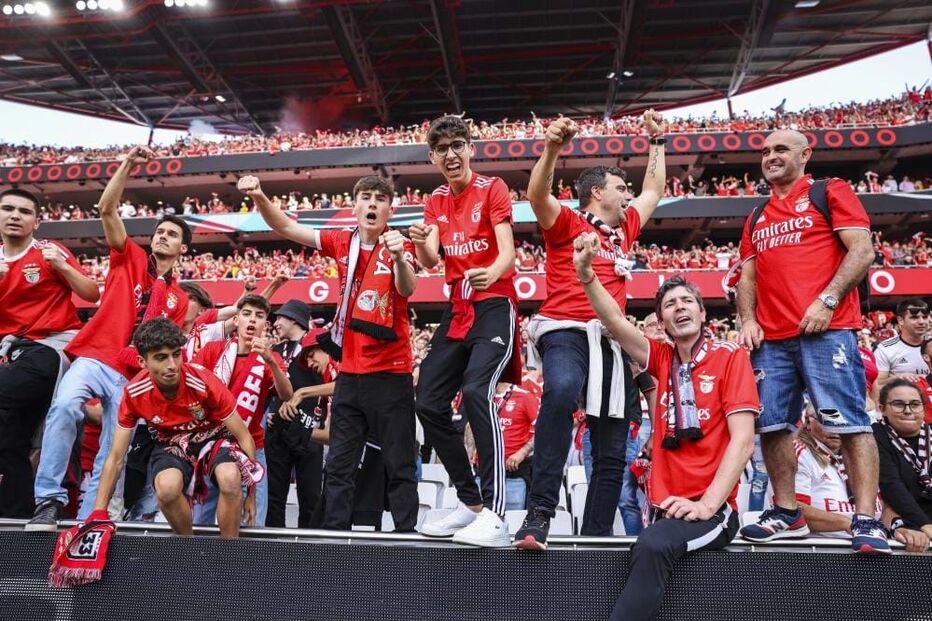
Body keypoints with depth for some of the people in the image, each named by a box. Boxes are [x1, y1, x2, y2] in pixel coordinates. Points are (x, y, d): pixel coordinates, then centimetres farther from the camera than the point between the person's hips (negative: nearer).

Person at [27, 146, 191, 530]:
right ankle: (49, 499, -25)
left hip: (134, 376, 3)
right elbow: (107, 210, 2)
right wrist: (128, 164, -4)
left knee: (112, 455, -2)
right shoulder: (129, 259, 12)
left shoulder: (178, 298, 17)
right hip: (93, 358, -2)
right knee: (64, 406, -31)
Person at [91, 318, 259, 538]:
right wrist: (99, 512, -8)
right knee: (167, 486, -33)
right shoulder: (134, 393, -19)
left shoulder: (204, 382, -28)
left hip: (213, 437, -2)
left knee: (230, 478, -36)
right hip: (172, 443, 2)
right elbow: (115, 457, -7)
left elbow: (243, 436, -17)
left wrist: (252, 495, -14)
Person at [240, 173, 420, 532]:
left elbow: (407, 290, -24)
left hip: (391, 373, -4)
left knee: (399, 466, 3)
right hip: (350, 372, 5)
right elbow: (287, 228, 7)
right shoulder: (343, 243, 5)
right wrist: (259, 198, -10)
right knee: (338, 465, 10)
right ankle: (334, 531, 19)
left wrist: (399, 259, -44)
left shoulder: (398, 245, -6)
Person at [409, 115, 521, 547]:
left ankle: (495, 516, -23)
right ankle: (470, 503, 17)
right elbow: (431, 262, 0)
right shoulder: (436, 201, 12)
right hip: (457, 309, 7)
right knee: (428, 403, 3)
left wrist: (492, 273, -39)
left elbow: (507, 251, -16)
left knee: (476, 391, -27)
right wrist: (421, 245, -23)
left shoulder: (492, 188, -4)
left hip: (494, 306, -7)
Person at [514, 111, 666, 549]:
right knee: (560, 393, -39)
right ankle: (540, 512, -37)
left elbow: (654, 192, 41)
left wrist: (656, 142, 43)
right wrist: (552, 148, -25)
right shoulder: (566, 223, 7)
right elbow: (537, 196, -12)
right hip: (566, 330, -7)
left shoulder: (623, 230, 26)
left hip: (611, 341, 7)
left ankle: (596, 537, 13)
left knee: (612, 453, 4)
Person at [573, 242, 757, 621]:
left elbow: (742, 441, -7)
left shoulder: (730, 357, 0)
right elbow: (615, 321, -3)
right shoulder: (662, 358, 11)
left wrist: (707, 504, -17)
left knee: (653, 545, -31)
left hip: (712, 510, -4)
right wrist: (585, 273, -19)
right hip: (666, 508, 5)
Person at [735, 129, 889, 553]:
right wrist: (748, 319, 5)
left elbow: (862, 251, -3)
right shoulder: (756, 220, 23)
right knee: (771, 425, 4)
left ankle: (866, 520, -3)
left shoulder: (830, 192, 7)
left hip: (826, 329, -6)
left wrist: (827, 300, -14)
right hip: (771, 338, 6)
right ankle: (787, 513, 14)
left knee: (849, 422, -7)